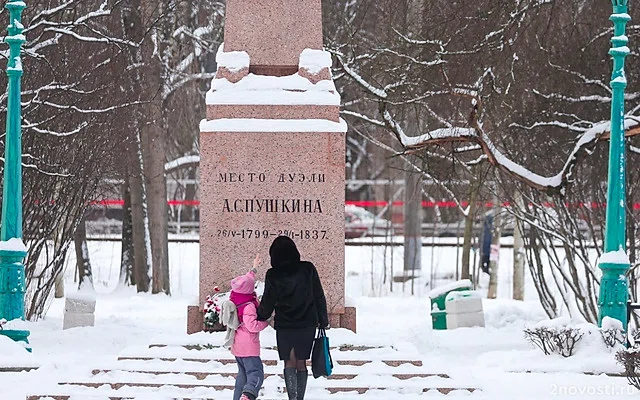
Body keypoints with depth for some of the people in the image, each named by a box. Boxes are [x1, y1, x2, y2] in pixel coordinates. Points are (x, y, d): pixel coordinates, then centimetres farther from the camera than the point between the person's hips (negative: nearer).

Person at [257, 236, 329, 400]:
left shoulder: (273, 275, -7)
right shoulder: (308, 269, -4)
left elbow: (267, 305, -1)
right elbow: (319, 297, 1)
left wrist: (258, 317, 19)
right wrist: (323, 321, 12)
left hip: (284, 326, -1)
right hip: (307, 325, 1)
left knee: (289, 363, 4)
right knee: (301, 363, 12)